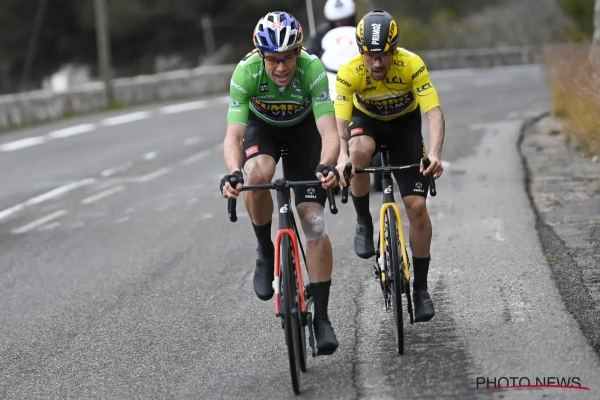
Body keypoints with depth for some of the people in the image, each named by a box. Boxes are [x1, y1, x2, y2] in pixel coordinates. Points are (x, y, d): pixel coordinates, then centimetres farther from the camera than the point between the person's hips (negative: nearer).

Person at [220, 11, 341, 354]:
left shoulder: (312, 68, -34)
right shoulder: (246, 72, -32)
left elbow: (329, 131, -39)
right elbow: (234, 134, -36)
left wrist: (327, 165, -60)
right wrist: (233, 173, -55)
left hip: (304, 130, 0)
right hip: (262, 129, 0)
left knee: (314, 221, -11)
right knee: (257, 175, -36)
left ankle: (322, 317, -2)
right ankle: (265, 251, -9)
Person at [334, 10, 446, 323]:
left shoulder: (412, 65, -31)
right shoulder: (349, 73, -30)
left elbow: (434, 113, -35)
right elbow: (340, 123, -33)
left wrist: (435, 153, -52)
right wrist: (341, 157, -54)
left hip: (405, 123, 0)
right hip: (366, 120, 0)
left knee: (417, 206, -10)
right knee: (359, 151, -38)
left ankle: (420, 288, 4)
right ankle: (363, 223, -13)